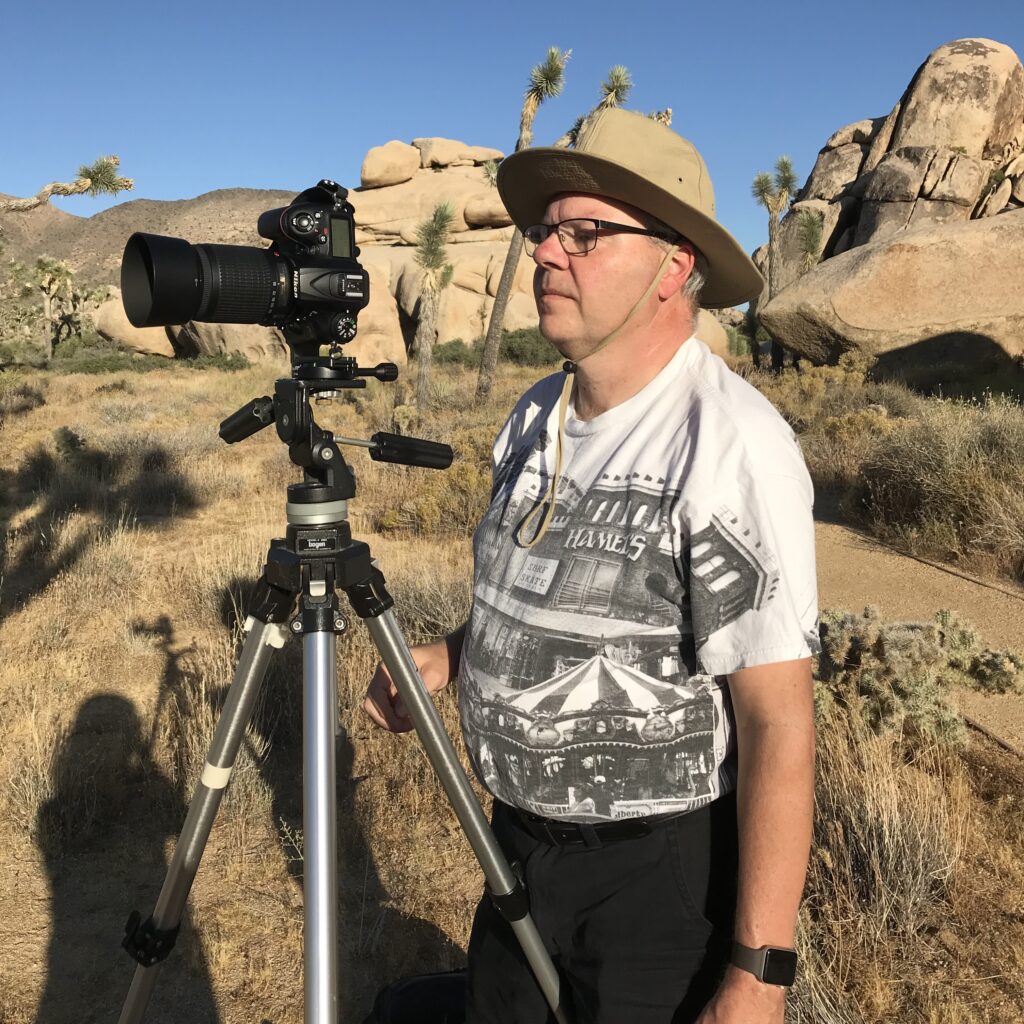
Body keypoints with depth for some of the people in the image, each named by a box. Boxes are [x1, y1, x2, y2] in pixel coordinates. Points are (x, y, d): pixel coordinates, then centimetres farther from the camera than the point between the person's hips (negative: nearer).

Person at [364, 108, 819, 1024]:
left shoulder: (733, 447, -23)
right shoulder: (538, 413, 1)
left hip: (662, 869, -7)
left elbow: (779, 721, -24)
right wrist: (448, 656, -3)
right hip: (520, 839, 8)